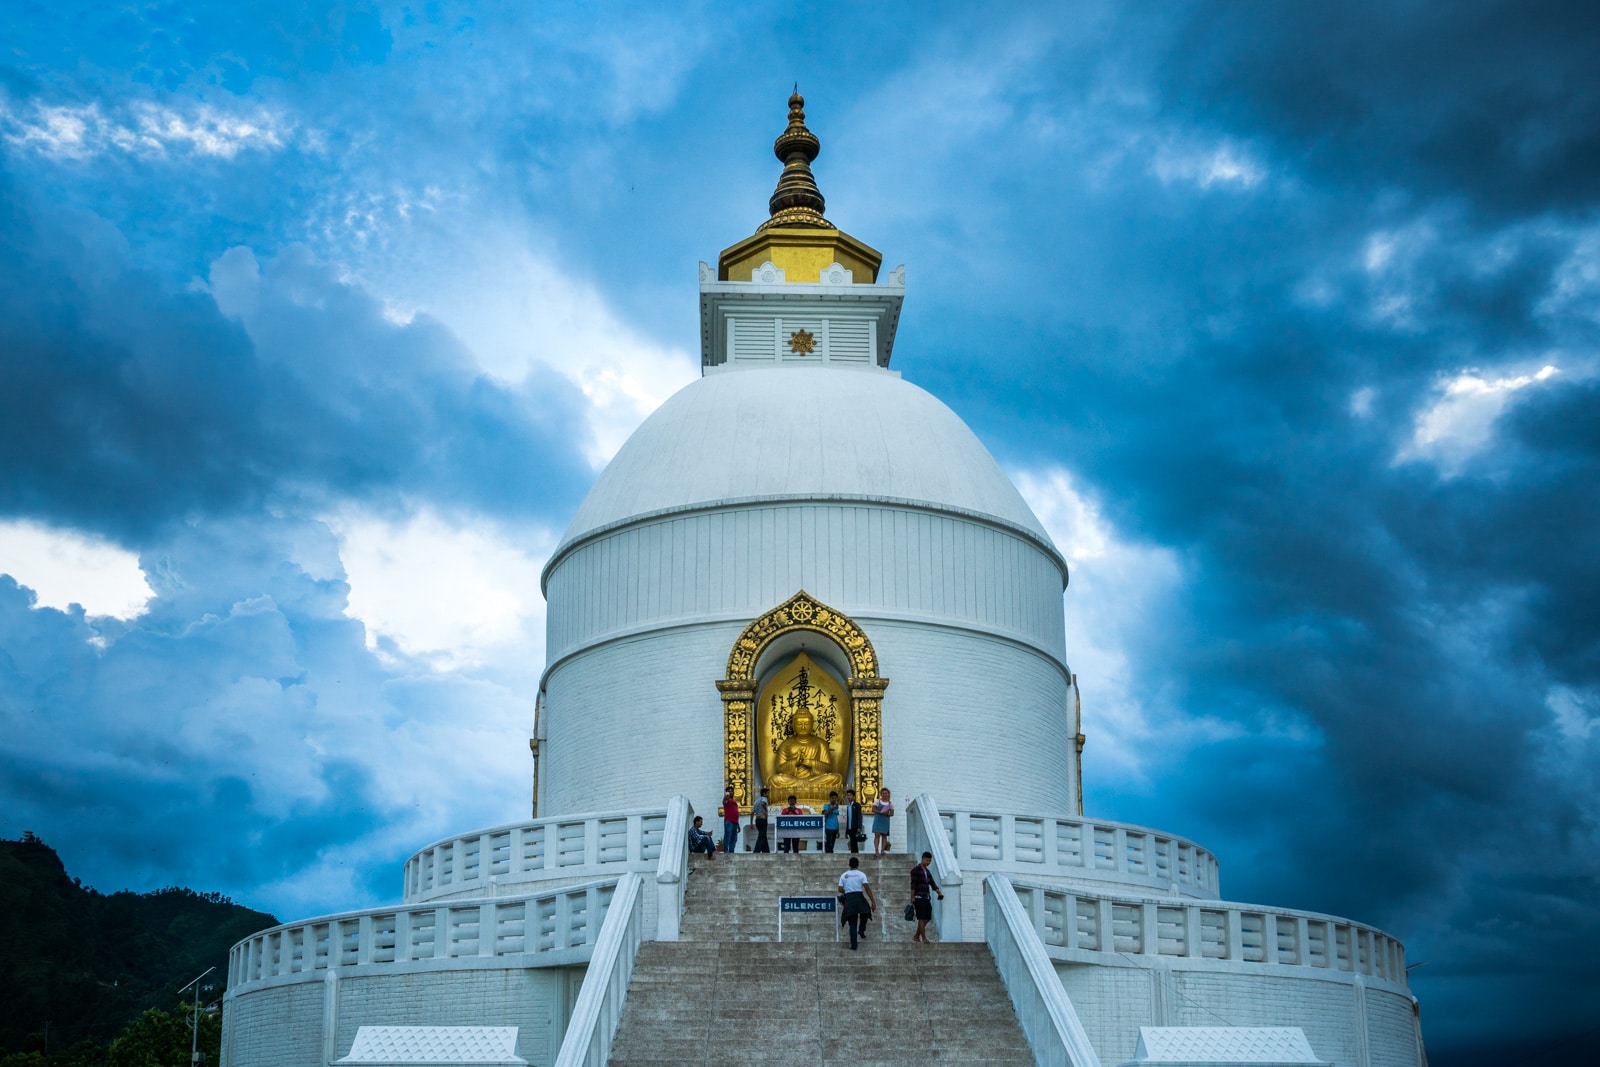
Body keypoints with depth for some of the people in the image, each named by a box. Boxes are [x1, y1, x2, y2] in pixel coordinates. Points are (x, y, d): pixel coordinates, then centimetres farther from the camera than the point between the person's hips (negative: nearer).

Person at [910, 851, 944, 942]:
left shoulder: (927, 872, 17)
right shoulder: (915, 870, -5)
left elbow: (933, 884, 9)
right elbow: (913, 884, -11)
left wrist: (940, 893, -6)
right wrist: (912, 897, -16)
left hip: (926, 898, 7)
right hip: (918, 898, -7)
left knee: (927, 918, 5)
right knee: (922, 918, -9)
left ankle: (916, 936, 15)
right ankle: (924, 938, -8)